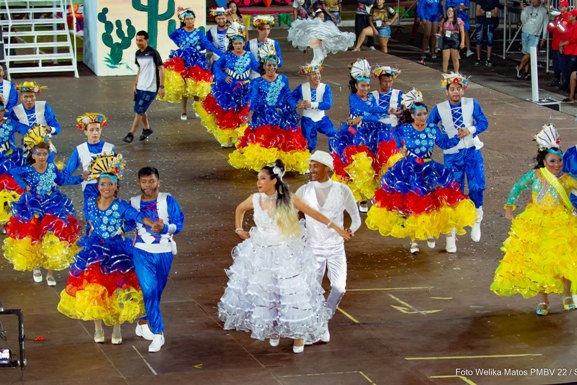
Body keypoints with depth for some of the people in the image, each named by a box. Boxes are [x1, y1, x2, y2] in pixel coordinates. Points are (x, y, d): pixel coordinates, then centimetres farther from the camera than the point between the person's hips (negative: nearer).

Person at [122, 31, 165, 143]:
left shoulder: (152, 53, -15)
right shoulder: (138, 53, 6)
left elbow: (161, 69, -13)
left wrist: (161, 87, -16)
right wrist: (135, 84, 15)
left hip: (150, 88, -7)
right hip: (140, 87, 7)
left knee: (139, 111, -7)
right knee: (141, 110, 17)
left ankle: (131, 134, 0)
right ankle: (147, 129, 36)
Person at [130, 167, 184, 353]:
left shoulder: (167, 200, -3)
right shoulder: (133, 203, 3)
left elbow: (179, 224, -8)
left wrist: (165, 228, -26)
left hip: (163, 252, 1)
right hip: (142, 252, -1)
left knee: (156, 292, 11)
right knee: (149, 290, -14)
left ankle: (143, 322, 32)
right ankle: (158, 333, -8)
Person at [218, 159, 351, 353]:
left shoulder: (288, 199, -13)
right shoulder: (255, 200, -6)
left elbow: (313, 213, -5)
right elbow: (240, 209, 17)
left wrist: (334, 227, -4)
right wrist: (239, 229, 11)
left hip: (287, 254, -3)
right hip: (261, 254, 3)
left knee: (293, 293, 0)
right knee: (264, 292, 7)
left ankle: (299, 335, 13)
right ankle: (273, 330, 26)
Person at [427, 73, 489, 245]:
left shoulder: (472, 104, 0)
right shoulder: (439, 109, -1)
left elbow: (484, 123, 1)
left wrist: (470, 130, -14)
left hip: (472, 151, 0)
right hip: (452, 155, 0)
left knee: (477, 186, -12)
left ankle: (476, 219, 16)